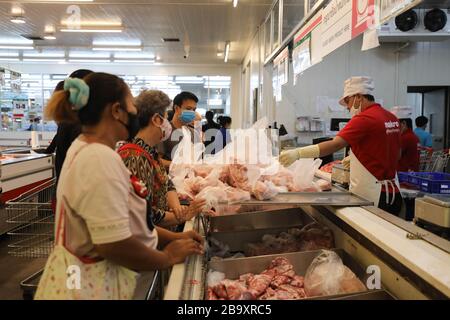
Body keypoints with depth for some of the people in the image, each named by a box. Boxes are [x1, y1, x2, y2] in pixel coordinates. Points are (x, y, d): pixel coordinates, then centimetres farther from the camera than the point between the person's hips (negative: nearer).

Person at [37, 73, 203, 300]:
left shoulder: (87, 149, 5)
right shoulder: (100, 159, -26)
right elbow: (114, 245, -29)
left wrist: (173, 237, 6)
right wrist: (168, 257, -13)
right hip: (96, 285, -9)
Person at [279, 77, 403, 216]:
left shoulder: (364, 118, -17)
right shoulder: (393, 118, 10)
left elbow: (335, 144, -26)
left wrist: (297, 153, -29)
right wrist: (355, 157, 18)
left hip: (372, 197, -9)